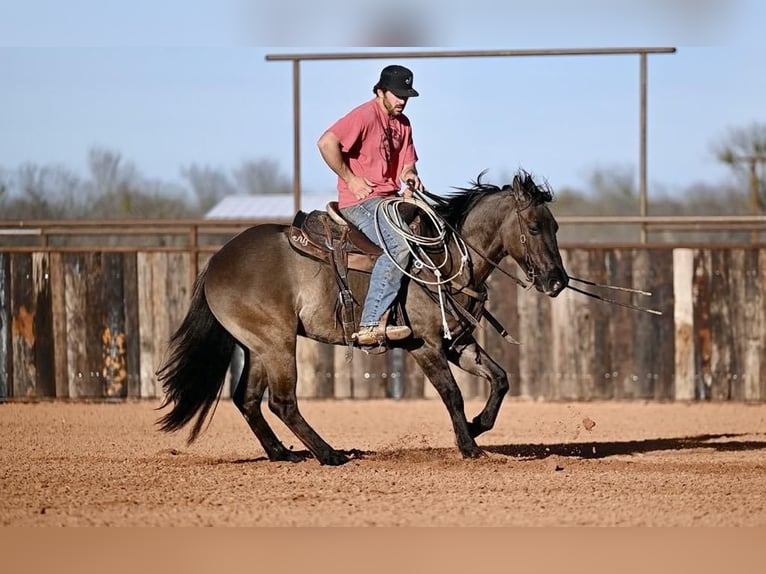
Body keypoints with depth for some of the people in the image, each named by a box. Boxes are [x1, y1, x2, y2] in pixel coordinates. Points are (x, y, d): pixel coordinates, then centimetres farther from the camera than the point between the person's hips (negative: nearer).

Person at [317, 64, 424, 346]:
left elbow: (406, 164, 19)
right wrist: (351, 180, -17)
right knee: (399, 244, -30)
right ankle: (371, 325, -35)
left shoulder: (402, 123, 16)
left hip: (390, 198, 9)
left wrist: (410, 176, -6)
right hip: (360, 201, -9)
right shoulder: (364, 116, -11)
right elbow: (326, 143, -23)